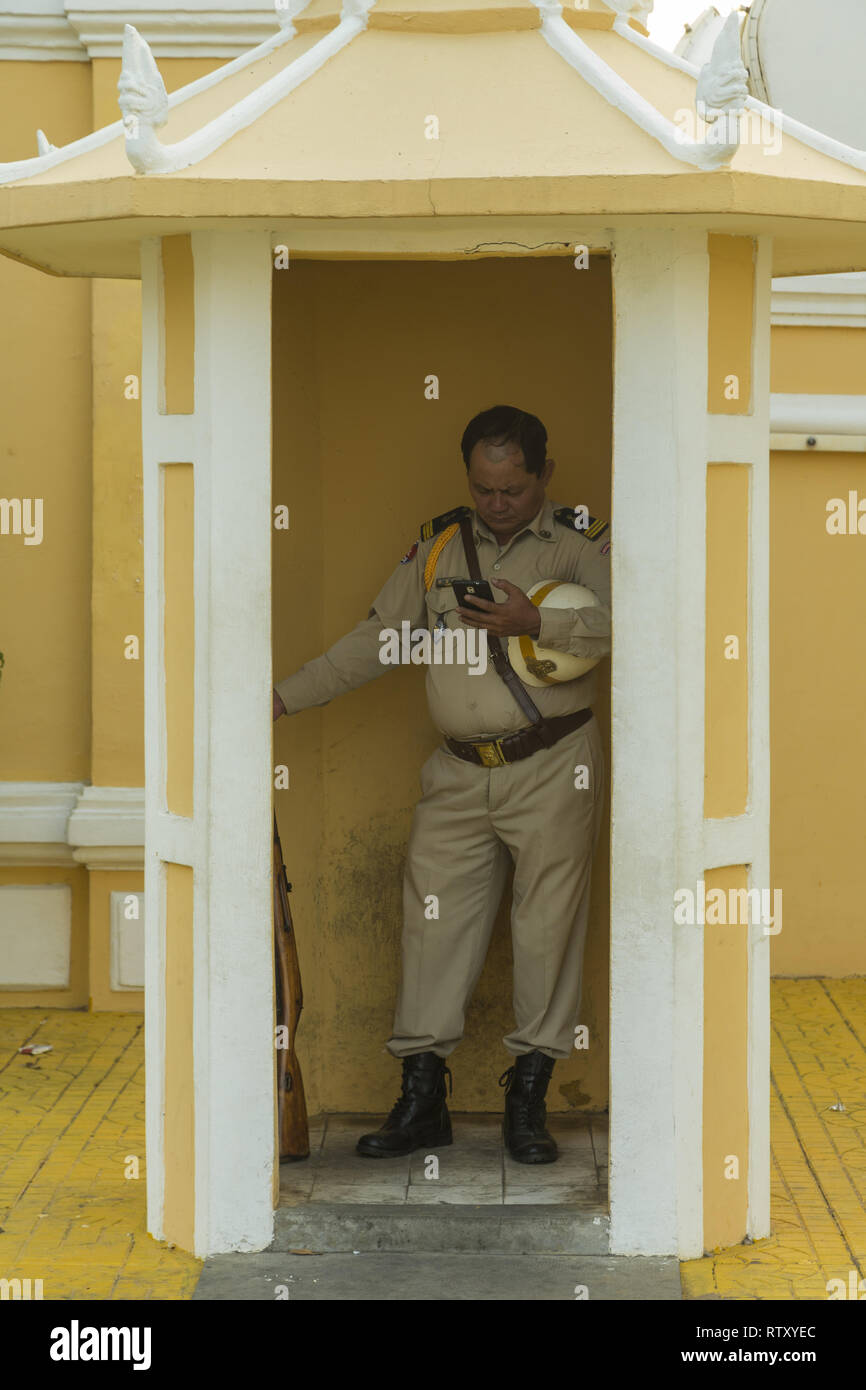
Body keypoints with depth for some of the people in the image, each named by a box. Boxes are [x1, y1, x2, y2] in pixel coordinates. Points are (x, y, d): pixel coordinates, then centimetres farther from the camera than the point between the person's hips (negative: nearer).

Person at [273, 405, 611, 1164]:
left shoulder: (580, 542, 0)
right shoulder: (437, 545, 12)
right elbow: (375, 640, 15)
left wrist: (537, 622, -23)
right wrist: (284, 696, 10)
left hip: (552, 769, -3)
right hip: (459, 773, 4)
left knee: (547, 923, -1)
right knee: (434, 920, 1)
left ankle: (528, 1100, 8)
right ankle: (423, 1098, 9)